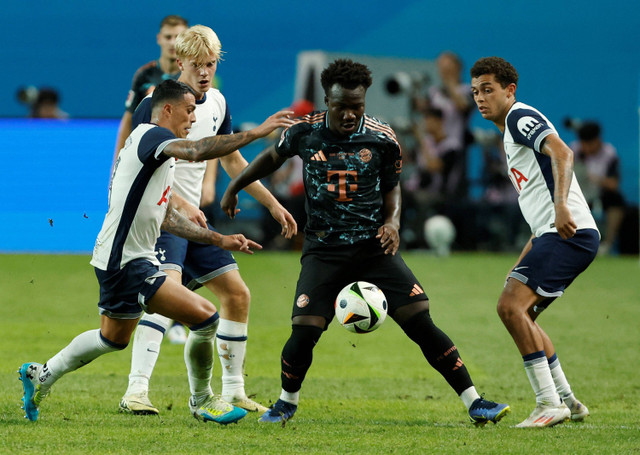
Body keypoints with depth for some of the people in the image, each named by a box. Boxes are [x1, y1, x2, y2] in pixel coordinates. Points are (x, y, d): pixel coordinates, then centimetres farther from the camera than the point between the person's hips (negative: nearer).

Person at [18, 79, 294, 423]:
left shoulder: (161, 154, 19)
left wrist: (219, 240, 19)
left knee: (113, 338, 27)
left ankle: (42, 375, 37)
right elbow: (198, 151, -33)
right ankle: (202, 401, 3)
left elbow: (167, 218, 23)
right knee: (205, 317, -13)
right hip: (127, 262, -11)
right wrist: (257, 132, -32)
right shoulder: (150, 135, -13)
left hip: (118, 259, 11)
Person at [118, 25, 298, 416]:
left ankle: (233, 391, 22)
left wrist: (273, 205, 22)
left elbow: (232, 160, 22)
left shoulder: (217, 102, 10)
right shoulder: (157, 104, -14)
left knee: (237, 295, 9)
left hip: (194, 217, 8)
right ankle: (136, 391, -33)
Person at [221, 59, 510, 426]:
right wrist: (234, 188, 25)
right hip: (324, 250, 0)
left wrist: (392, 220, -10)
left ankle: (474, 402, -4)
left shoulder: (382, 139, -6)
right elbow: (273, 157, 17)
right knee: (304, 332, -14)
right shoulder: (305, 132, -5)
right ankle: (287, 402, 16)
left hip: (375, 246, 0)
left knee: (421, 323, -10)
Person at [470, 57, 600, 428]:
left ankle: (550, 404, -17)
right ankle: (566, 401, 20)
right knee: (522, 314, 16)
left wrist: (561, 205, -35)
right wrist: (525, 260, 27)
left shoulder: (521, 116, -4)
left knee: (512, 306, -18)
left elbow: (562, 153, -22)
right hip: (556, 233, 11)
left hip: (571, 232, -11)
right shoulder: (511, 133, 27)